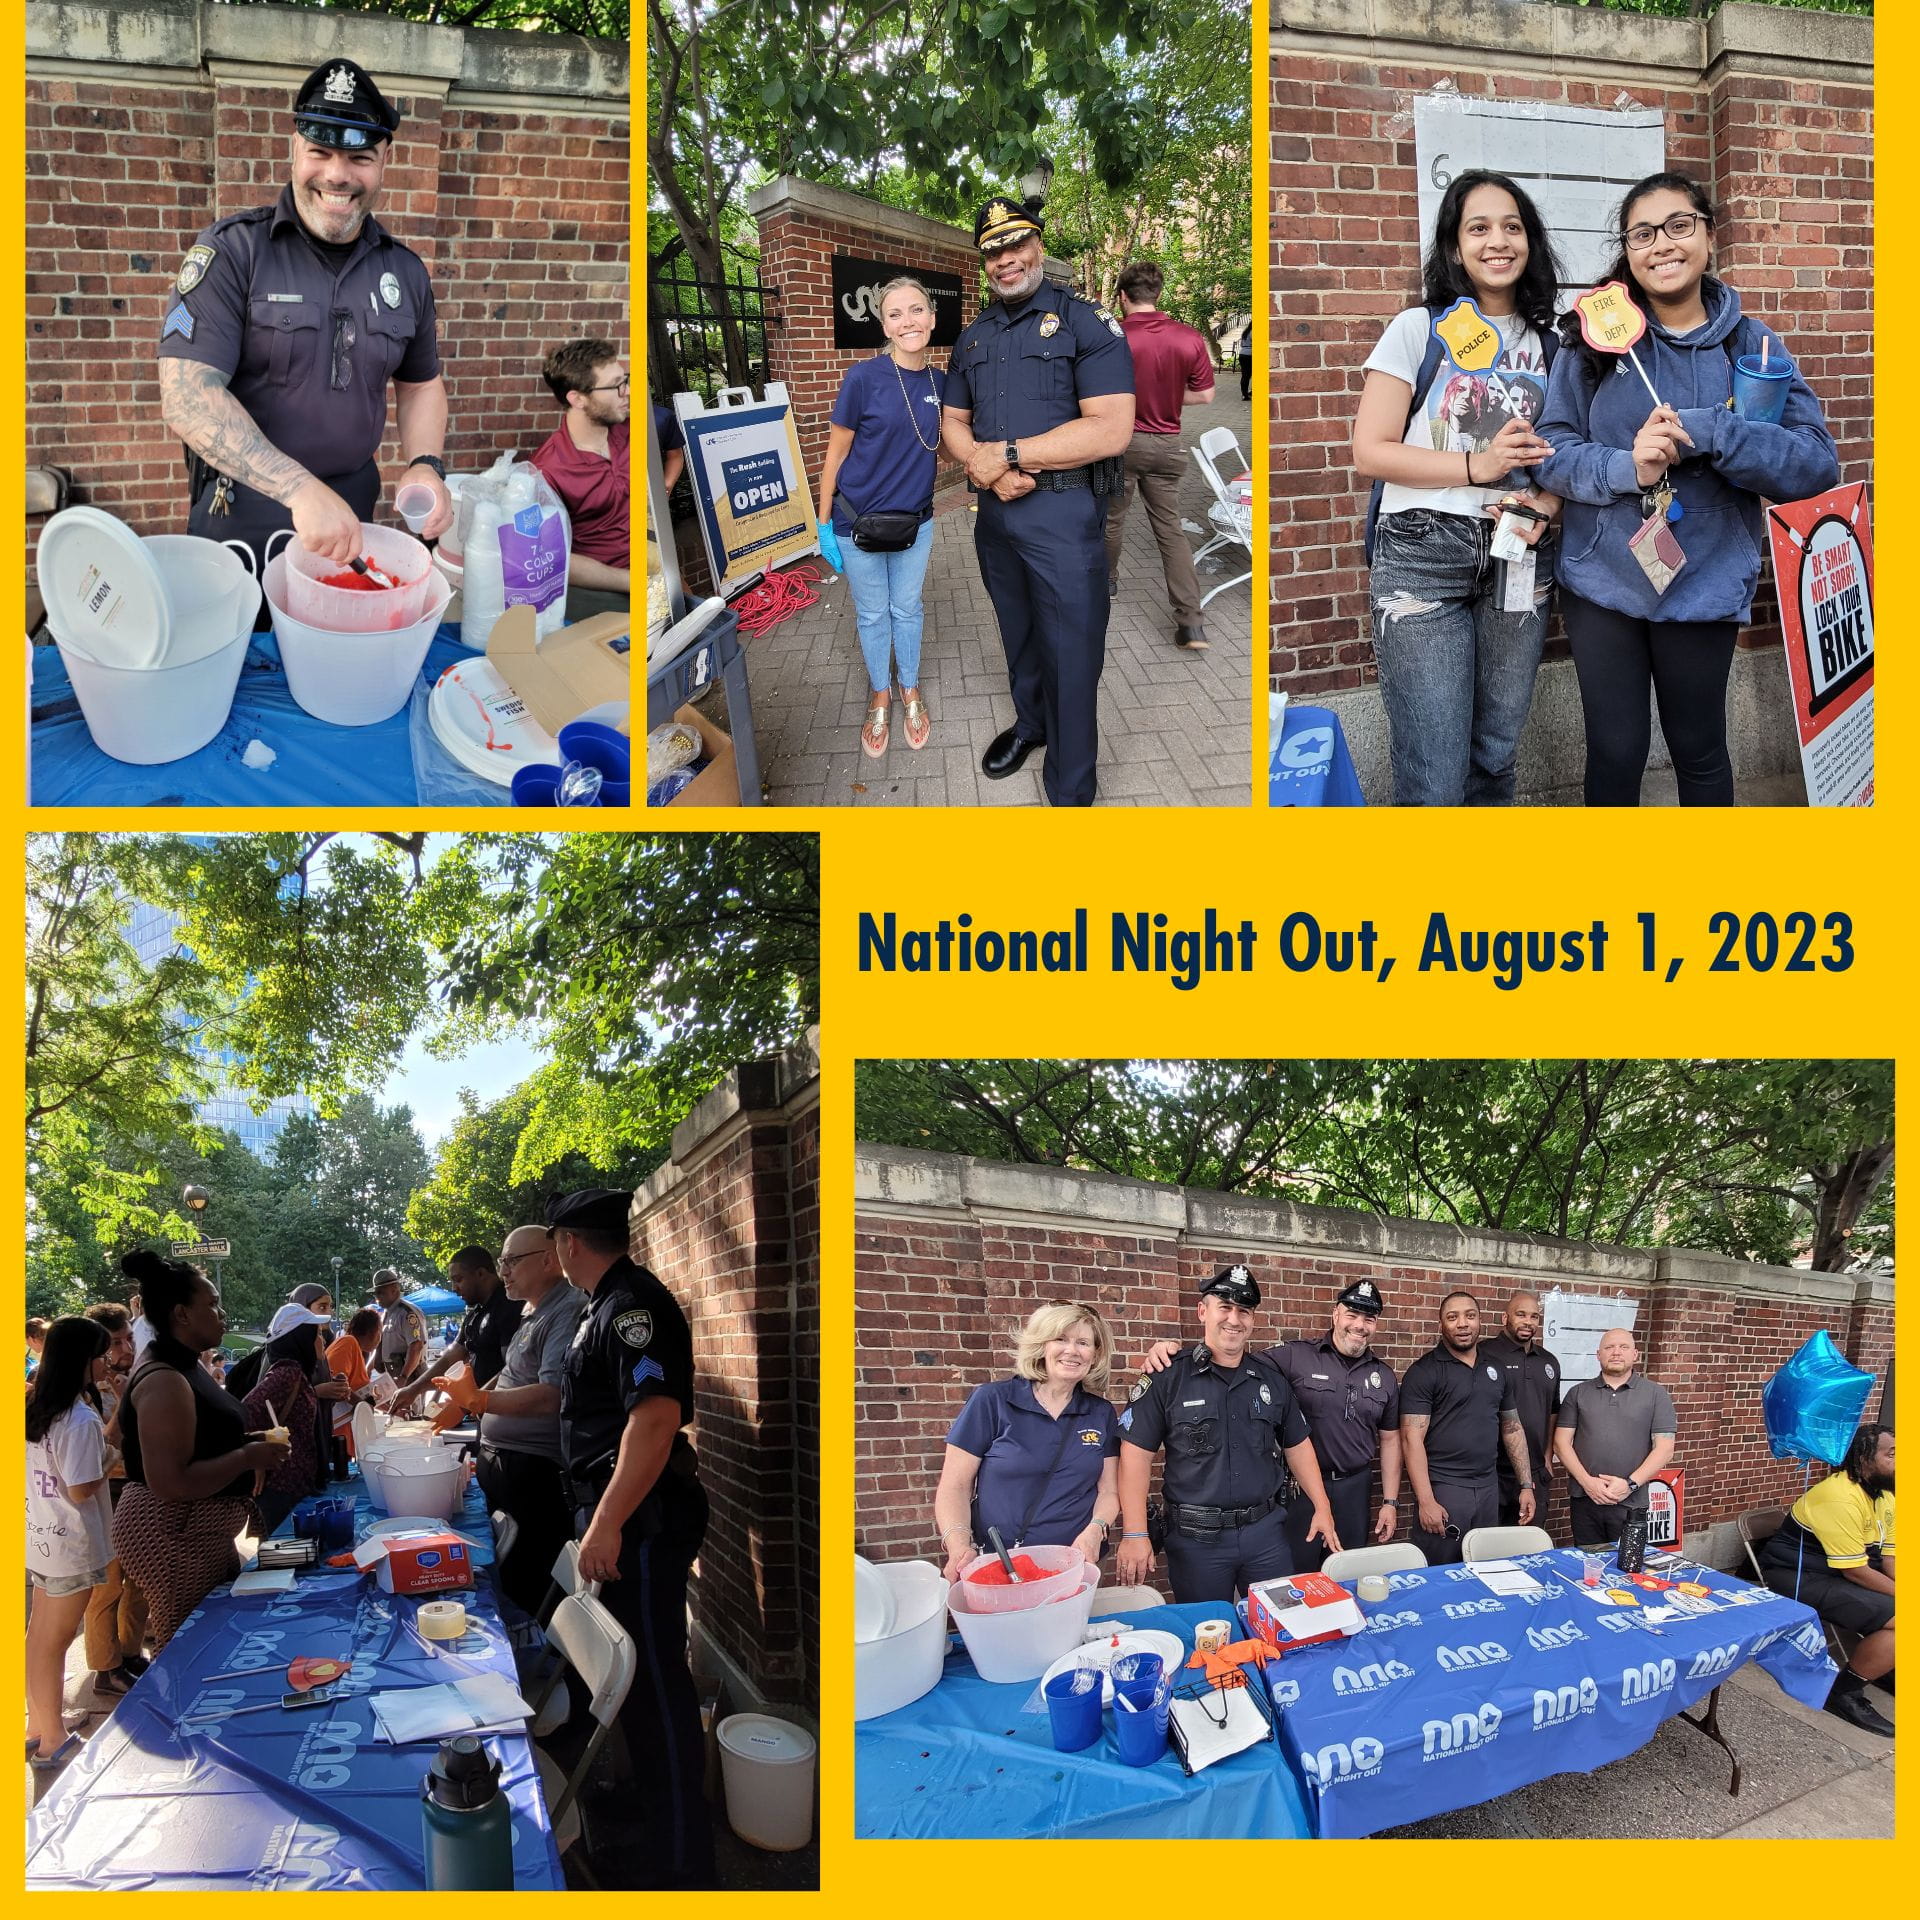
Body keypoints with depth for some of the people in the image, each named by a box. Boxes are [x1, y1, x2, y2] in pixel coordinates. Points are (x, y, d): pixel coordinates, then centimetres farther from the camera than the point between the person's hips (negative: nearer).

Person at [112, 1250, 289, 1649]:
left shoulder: (185, 1367, 11)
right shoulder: (164, 1382, -22)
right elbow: (169, 1484, -28)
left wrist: (245, 1443, 10)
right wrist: (247, 1458, -20)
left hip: (199, 1535, 10)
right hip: (173, 1539, -10)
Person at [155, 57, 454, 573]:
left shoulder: (405, 271, 4)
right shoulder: (231, 251, -11)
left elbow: (420, 383, 18)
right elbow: (186, 394, -21)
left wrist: (426, 466, -4)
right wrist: (301, 489, -32)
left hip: (350, 521, 4)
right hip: (239, 523, -4)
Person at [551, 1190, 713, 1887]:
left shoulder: (634, 1305, -19)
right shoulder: (608, 1305, 13)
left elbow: (656, 1416, -29)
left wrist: (608, 1525, -31)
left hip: (640, 1519, -10)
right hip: (616, 1515, 10)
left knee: (655, 1679, -5)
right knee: (633, 1667, 21)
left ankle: (682, 1861, 1)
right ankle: (651, 1799, 38)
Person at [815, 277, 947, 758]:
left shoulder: (939, 382, -4)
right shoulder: (864, 377, -17)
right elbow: (836, 453, -10)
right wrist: (825, 524, -8)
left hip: (915, 520, 3)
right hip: (859, 521, -3)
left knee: (907, 609, 17)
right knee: (872, 614, 13)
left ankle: (910, 689, 37)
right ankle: (880, 694, 33)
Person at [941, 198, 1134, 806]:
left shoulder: (1087, 323, -8)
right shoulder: (973, 338, 12)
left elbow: (1110, 430, -19)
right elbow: (953, 423, 13)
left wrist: (1006, 453, -19)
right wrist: (990, 470, -10)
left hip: (1063, 513, -6)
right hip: (994, 512, 6)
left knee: (1069, 656, -2)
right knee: (1018, 637, 21)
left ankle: (1071, 791, 7)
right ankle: (1030, 723, 43)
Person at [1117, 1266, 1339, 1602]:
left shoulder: (1271, 1377, 6)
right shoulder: (1169, 1376, -7)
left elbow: (1297, 1445, 15)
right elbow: (1137, 1453, -9)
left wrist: (1322, 1509, 9)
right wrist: (1134, 1534, -14)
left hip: (1265, 1531, 3)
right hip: (1196, 1537, -3)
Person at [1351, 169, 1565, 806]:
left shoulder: (1547, 343, 13)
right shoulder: (1418, 329, 1)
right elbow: (1370, 451, -5)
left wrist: (1545, 506, -7)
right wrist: (1478, 466, -14)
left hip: (1519, 559, 4)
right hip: (1423, 556, -4)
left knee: (1496, 760, 10)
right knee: (1434, 780, -9)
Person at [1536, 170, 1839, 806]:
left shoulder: (1751, 345, -1)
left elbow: (1817, 462, -9)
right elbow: (1551, 450, -4)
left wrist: (1706, 432, -22)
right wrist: (1626, 468, -23)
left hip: (1705, 584, 0)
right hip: (1602, 582, 0)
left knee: (1699, 751, 14)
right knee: (1615, 752, 6)